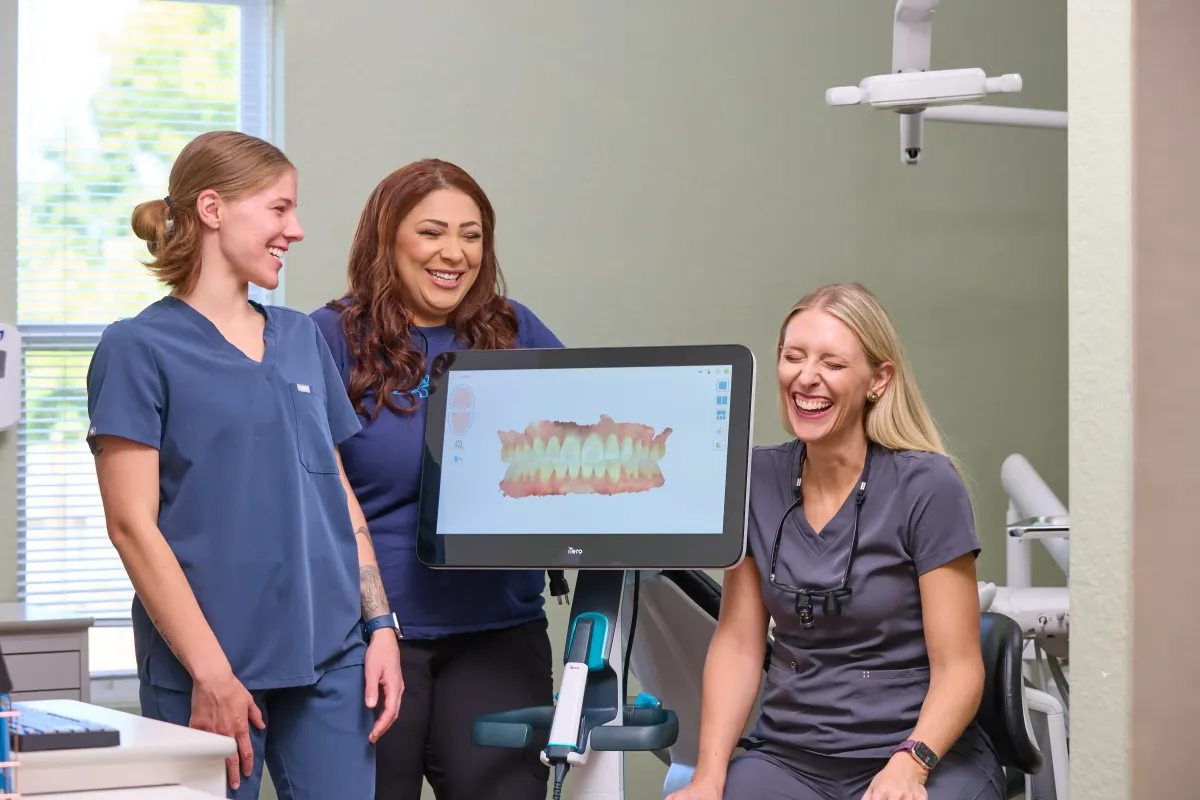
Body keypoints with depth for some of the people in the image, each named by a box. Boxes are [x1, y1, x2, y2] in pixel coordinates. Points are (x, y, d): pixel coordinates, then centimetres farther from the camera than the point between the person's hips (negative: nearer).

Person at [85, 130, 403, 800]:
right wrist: (210, 673, -14)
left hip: (330, 657, 5)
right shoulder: (140, 348, -3)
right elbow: (133, 525, -9)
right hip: (207, 668, -5)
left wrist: (381, 626, 7)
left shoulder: (301, 337, 14)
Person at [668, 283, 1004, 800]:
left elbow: (958, 666, -8)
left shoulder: (927, 486, -7)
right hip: (789, 755, 3)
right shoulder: (758, 481, 5)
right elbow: (737, 643, 5)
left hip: (924, 754, -3)